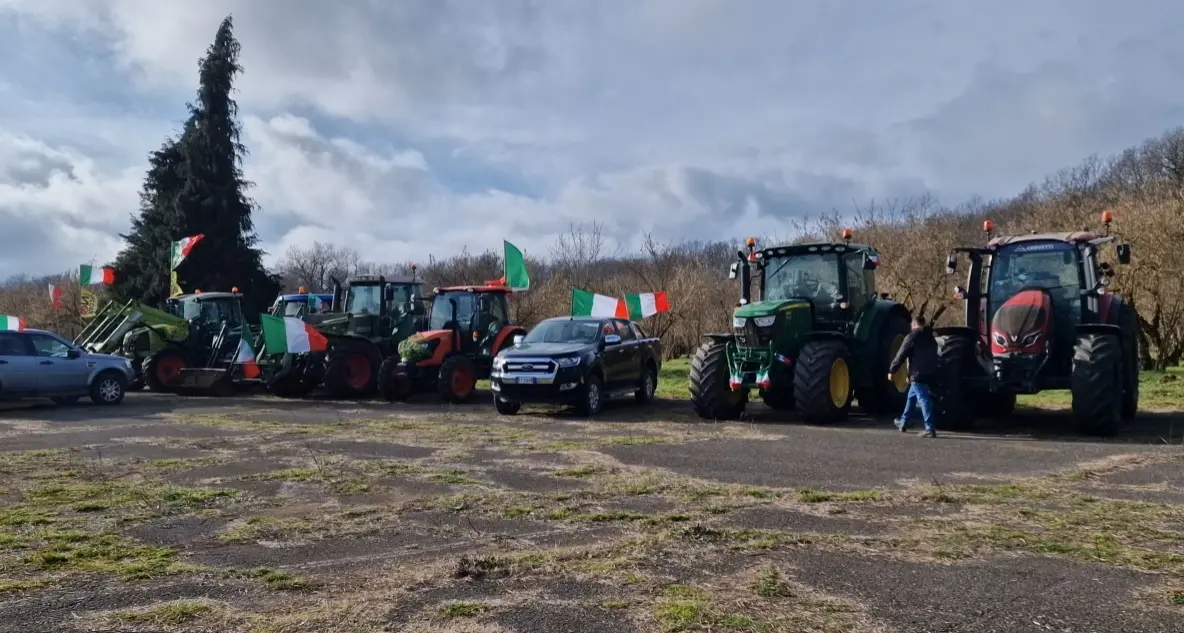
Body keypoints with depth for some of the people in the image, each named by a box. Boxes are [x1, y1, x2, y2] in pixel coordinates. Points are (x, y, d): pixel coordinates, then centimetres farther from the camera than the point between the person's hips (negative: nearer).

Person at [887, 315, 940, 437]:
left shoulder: (912, 336, -9)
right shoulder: (931, 338, 17)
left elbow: (901, 355, -11)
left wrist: (891, 371, -3)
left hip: (918, 374, -9)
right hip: (929, 373, 9)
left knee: (923, 400, -10)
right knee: (911, 397, 22)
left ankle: (930, 429, -15)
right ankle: (903, 422, 32)